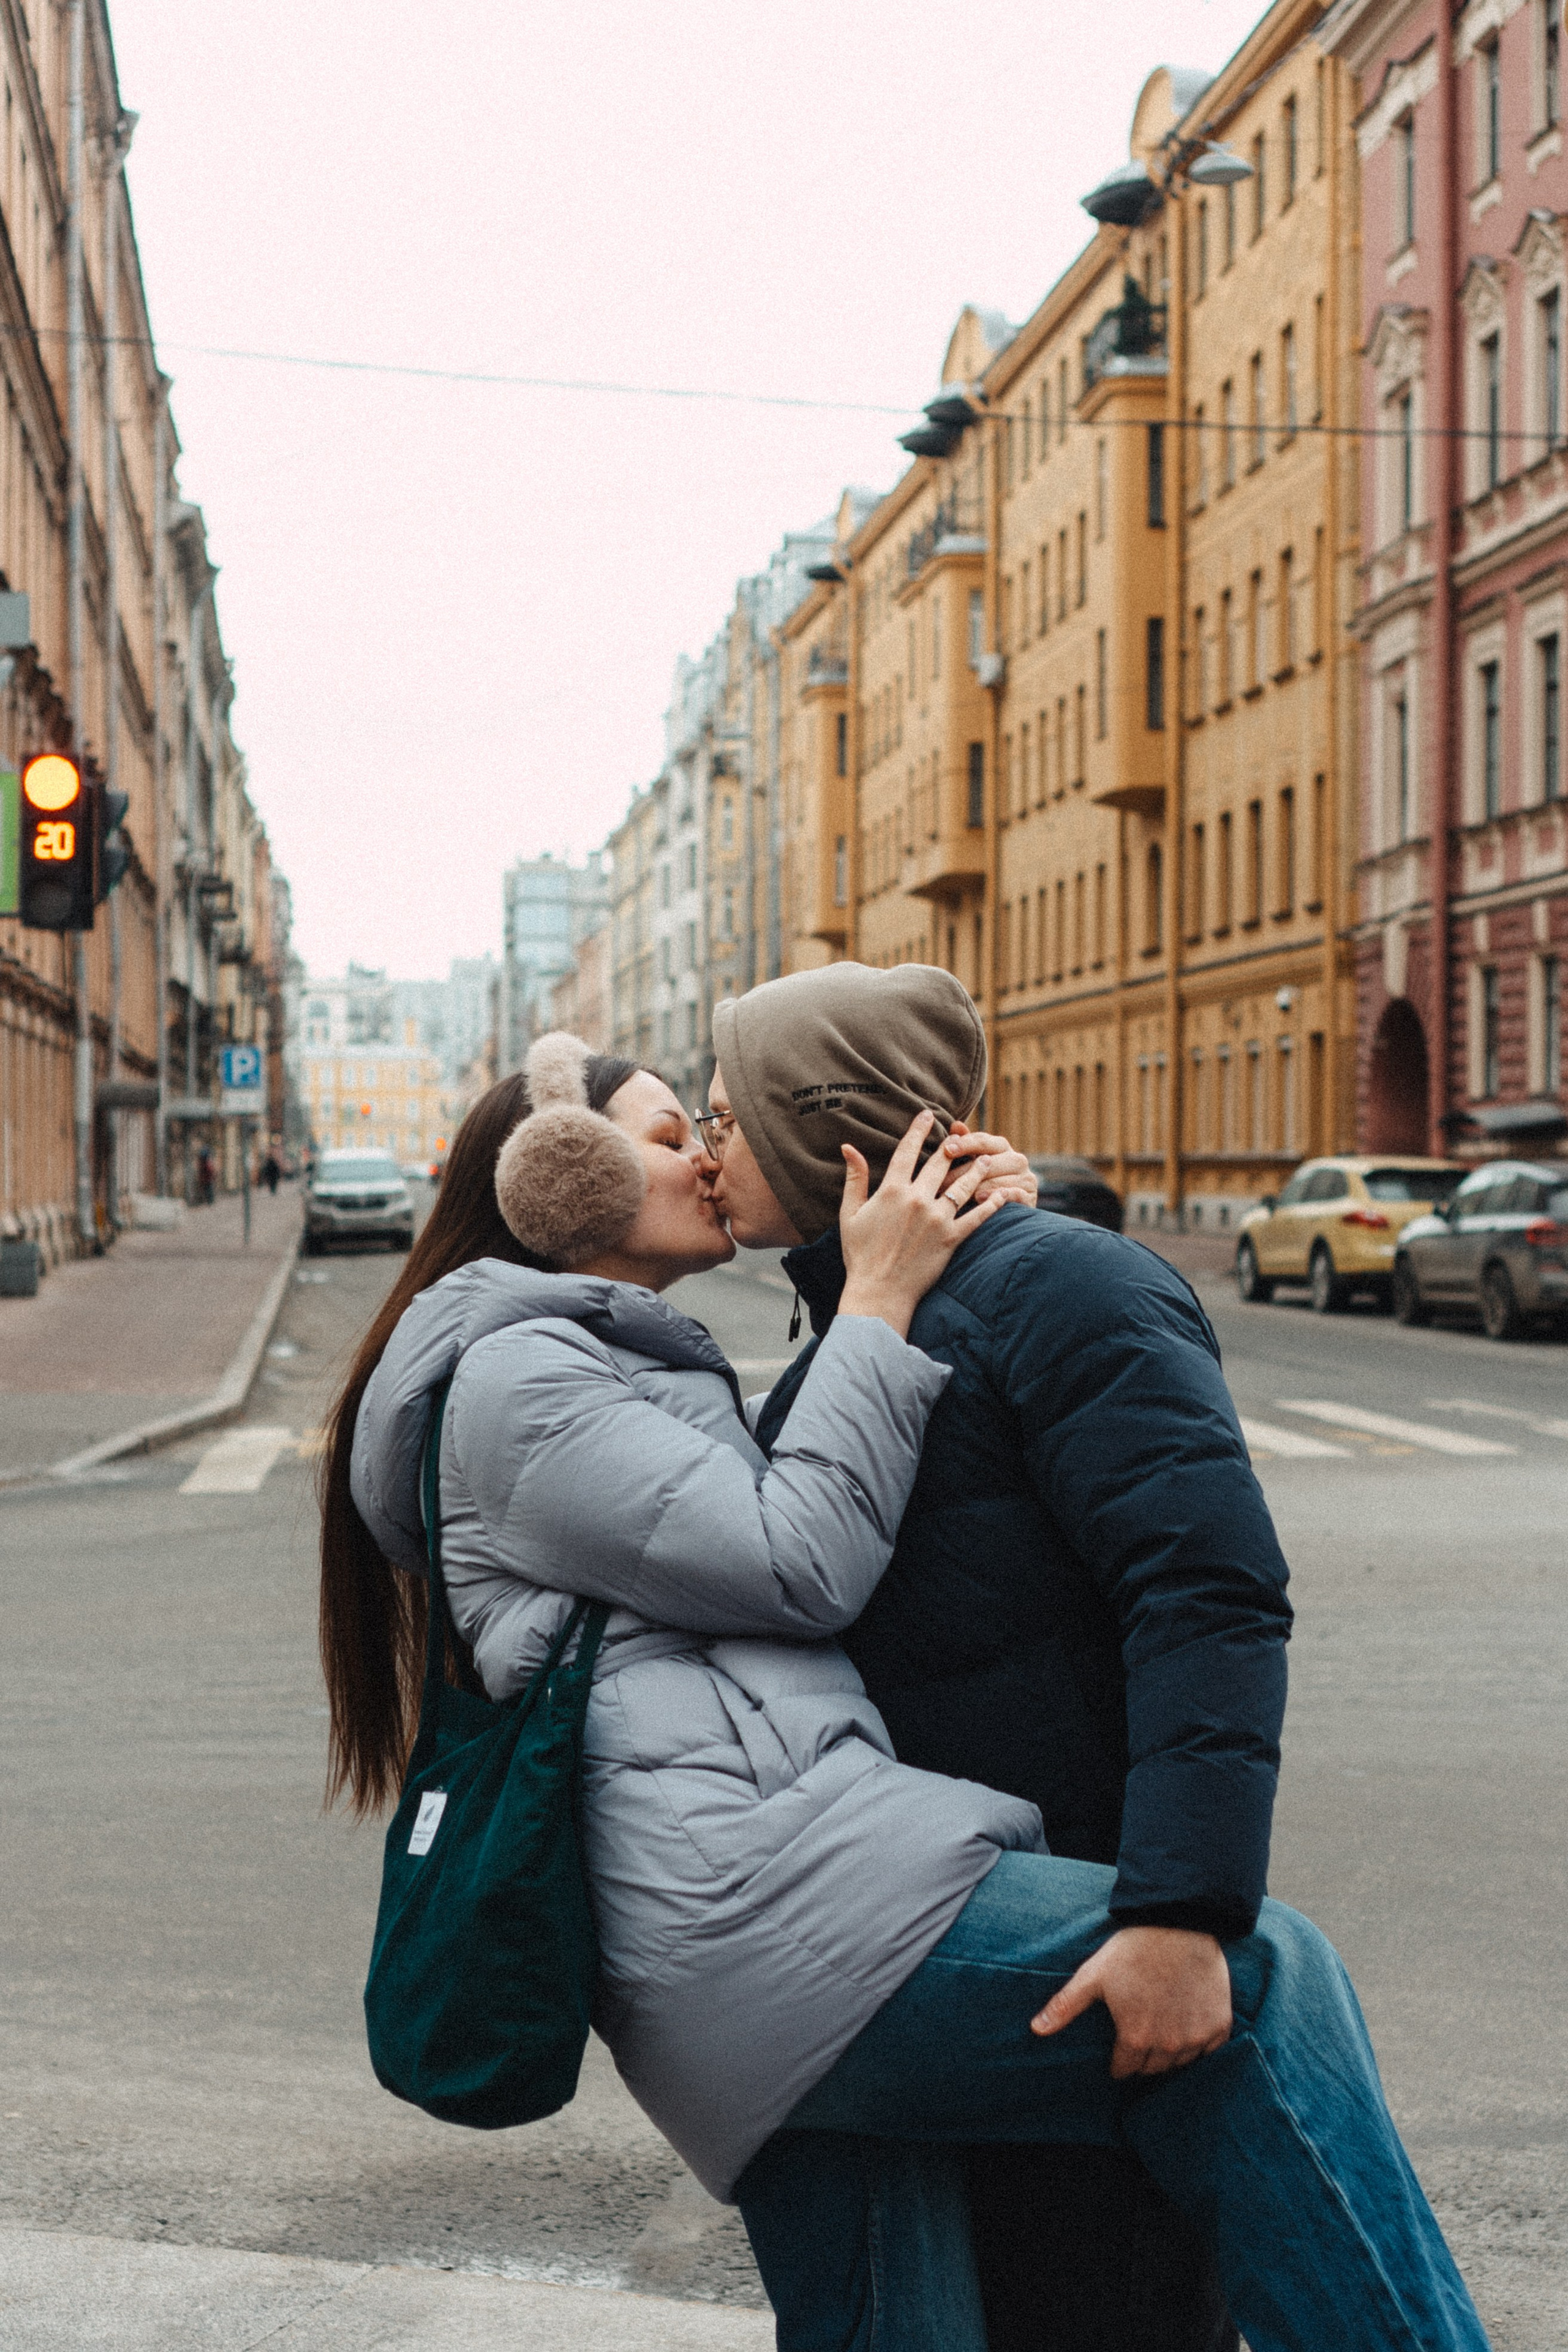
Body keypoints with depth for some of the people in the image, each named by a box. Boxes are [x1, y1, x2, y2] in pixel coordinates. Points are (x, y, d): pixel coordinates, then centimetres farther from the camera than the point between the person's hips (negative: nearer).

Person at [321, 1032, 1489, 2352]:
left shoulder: (651, 1375, 32)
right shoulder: (516, 1379, 0)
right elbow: (799, 1566, -9)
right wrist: (879, 1299, -1)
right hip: (750, 1899, -10)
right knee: (1262, 1982, -13)